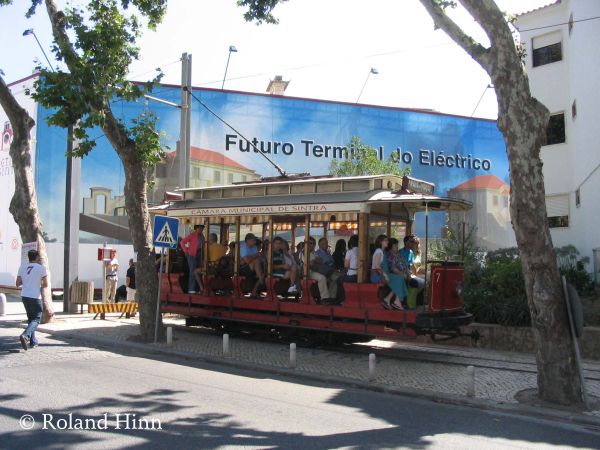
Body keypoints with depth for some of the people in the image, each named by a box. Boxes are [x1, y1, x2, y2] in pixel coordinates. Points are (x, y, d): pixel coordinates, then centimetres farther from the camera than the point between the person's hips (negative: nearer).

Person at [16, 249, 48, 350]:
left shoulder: (22, 267, 6)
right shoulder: (41, 268, -7)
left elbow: (18, 284, 7)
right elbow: (46, 284, -8)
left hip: (24, 296, 6)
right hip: (35, 297, -6)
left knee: (31, 318, 18)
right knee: (36, 319, 1)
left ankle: (33, 342, 18)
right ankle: (25, 335, -24)